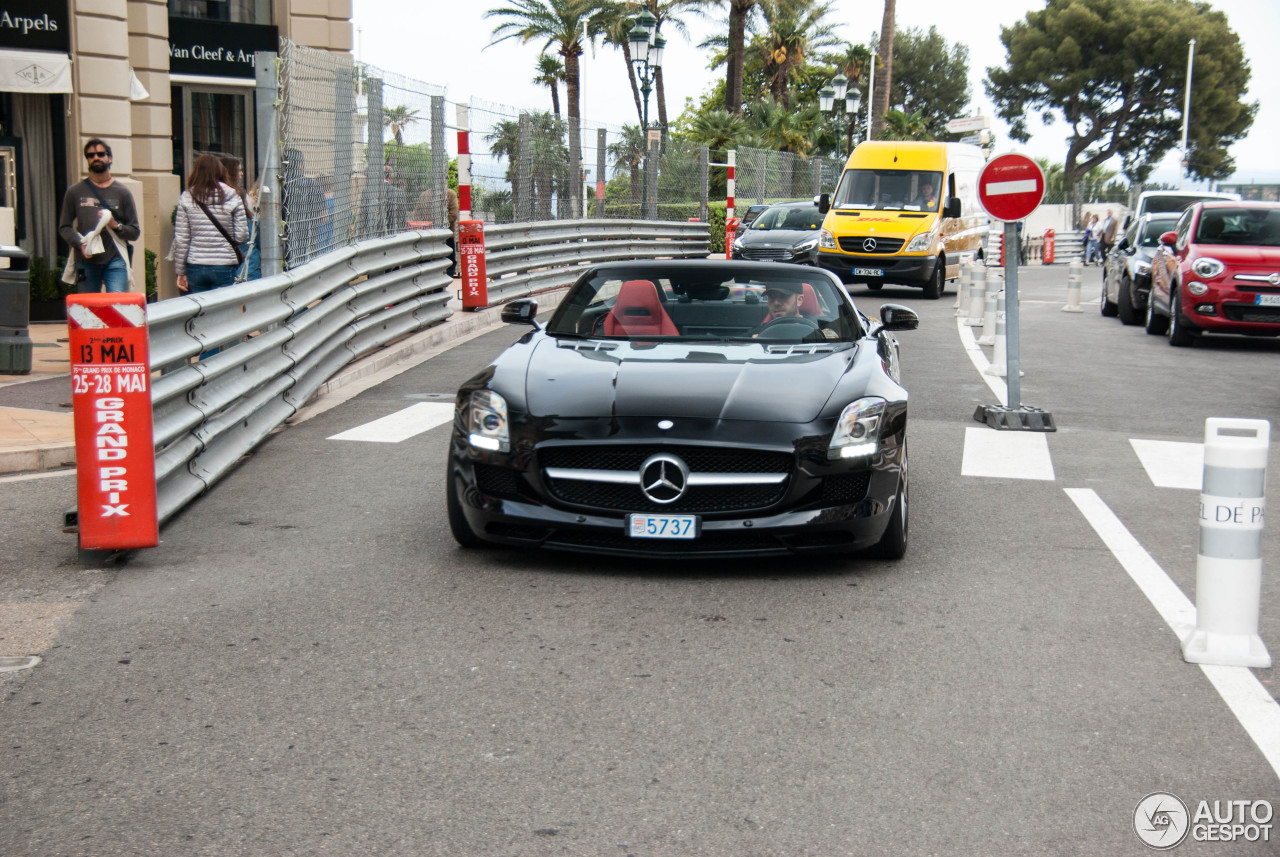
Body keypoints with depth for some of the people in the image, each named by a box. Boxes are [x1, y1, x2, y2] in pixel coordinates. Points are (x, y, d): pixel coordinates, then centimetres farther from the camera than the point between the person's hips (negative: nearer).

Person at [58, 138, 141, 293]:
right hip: (85, 262, 1)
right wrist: (80, 244, -8)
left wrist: (116, 225, -10)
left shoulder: (122, 192, 10)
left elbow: (135, 232, 10)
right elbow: (64, 227, 10)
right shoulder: (75, 192, 12)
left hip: (115, 259, -1)